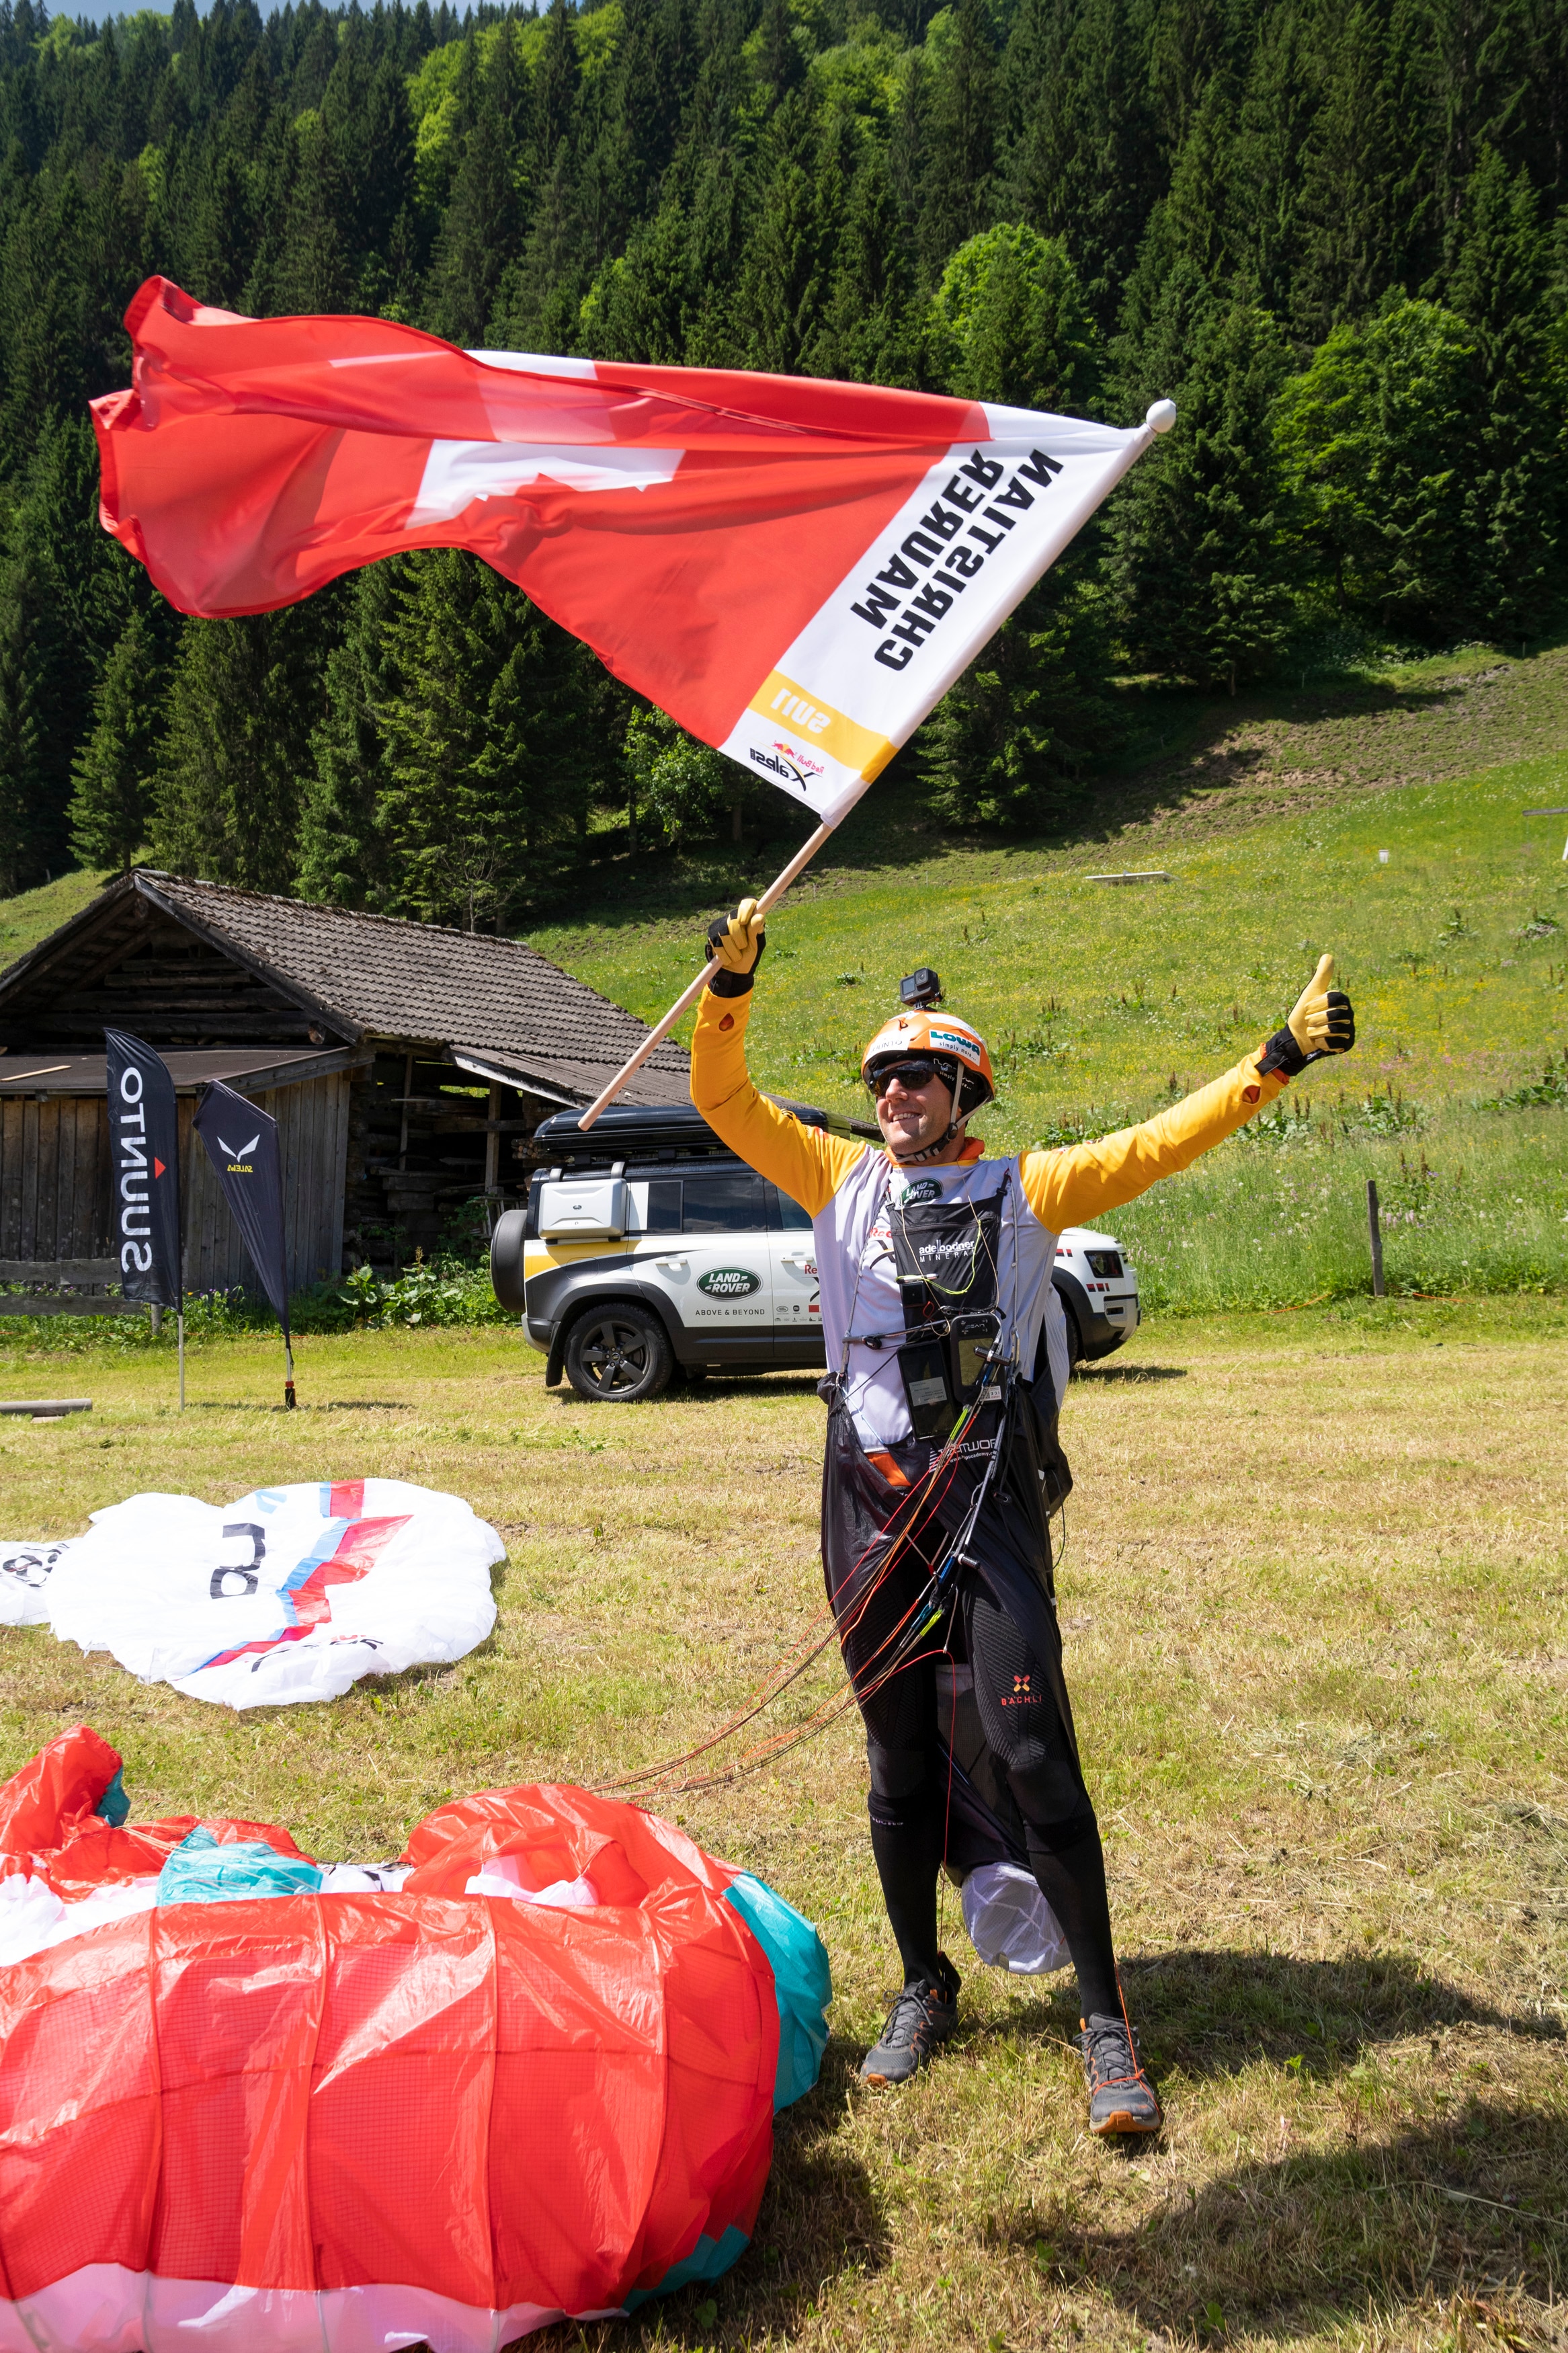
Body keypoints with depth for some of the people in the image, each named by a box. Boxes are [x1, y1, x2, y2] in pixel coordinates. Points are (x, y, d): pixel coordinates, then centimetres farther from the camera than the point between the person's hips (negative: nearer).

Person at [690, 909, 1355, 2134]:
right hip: (868, 1501, 3)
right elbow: (726, 1100, 10)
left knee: (1028, 1751, -8)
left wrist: (1278, 1059, -4)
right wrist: (731, 987, -5)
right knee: (899, 1760, 11)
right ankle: (924, 1991, 27)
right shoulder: (841, 1180, 13)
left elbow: (1158, 1144, 4)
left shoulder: (1024, 1189, 8)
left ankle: (1106, 2021, 4)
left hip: (992, 1496, -2)